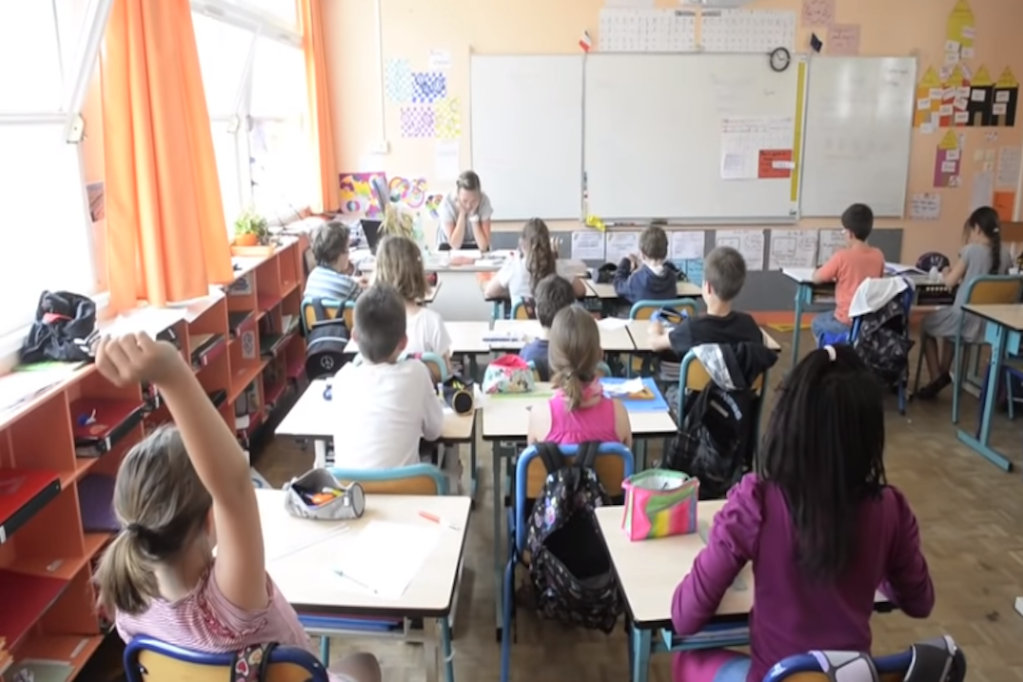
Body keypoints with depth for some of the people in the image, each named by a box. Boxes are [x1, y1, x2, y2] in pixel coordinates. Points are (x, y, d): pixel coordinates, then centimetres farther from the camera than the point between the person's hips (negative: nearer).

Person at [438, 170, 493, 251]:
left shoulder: (484, 200, -19)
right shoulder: (447, 203, -20)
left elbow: (483, 245, -22)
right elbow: (455, 245, -21)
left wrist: (473, 215, -26)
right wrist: (462, 213, -26)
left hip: (476, 246, 0)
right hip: (450, 246, 0)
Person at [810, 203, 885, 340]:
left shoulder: (842, 256, -17)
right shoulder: (878, 255, -2)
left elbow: (816, 278, -7)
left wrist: (833, 275, 13)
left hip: (847, 322, -5)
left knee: (817, 323, 26)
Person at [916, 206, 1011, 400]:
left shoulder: (971, 250, -13)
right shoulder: (1005, 255, 4)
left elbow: (950, 281, -8)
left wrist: (946, 273, 14)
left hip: (967, 321, -7)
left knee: (926, 324, 22)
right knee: (948, 322, 36)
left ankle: (936, 380, 17)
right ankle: (944, 374, 39)